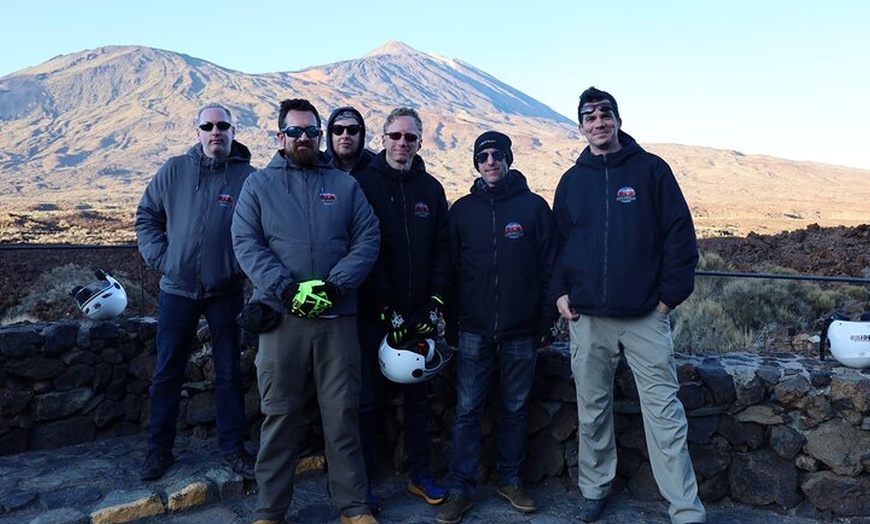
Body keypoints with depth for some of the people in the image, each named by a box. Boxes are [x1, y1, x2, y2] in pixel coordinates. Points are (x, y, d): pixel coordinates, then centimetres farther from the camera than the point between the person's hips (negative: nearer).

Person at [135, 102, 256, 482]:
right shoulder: (174, 171, 3)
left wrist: (244, 267, -9)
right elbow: (146, 216, 10)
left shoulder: (248, 177, -4)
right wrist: (158, 257, -1)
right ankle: (159, 449, 26)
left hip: (226, 293, -1)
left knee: (229, 374, 9)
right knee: (167, 373, 10)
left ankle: (232, 448, 23)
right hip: (176, 290, 2)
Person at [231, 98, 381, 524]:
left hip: (337, 317, 1)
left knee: (343, 414, 7)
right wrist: (286, 288, -15)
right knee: (279, 415, 7)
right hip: (280, 316, -1)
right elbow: (246, 243, -2)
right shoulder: (258, 184, 9)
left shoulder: (345, 185, 11)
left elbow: (367, 239, 3)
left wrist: (335, 285, -12)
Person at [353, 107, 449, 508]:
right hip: (374, 312, -3)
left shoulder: (431, 188, 9)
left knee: (418, 395, 14)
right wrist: (387, 309, -14)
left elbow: (441, 250, 6)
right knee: (369, 399, 5)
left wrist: (434, 305, -4)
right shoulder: (364, 183, -4)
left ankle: (420, 474, 28)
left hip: (419, 313, 4)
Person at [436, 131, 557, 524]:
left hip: (521, 331, 0)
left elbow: (549, 267, 3)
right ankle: (459, 489, 13)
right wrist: (451, 323, 5)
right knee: (467, 411, 2)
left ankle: (511, 479, 27)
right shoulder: (462, 210, 6)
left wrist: (547, 320, -1)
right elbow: (450, 269, 8)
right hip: (474, 330, 1)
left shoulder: (534, 207, 2)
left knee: (516, 409, 11)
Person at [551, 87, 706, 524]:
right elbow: (556, 241, 14)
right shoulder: (572, 180, 10)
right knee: (592, 410, 12)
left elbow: (680, 234, -1)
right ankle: (594, 489, 29)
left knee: (664, 412, -1)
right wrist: (560, 292, 3)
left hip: (646, 316, -3)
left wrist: (670, 294, -6)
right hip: (586, 318, 3)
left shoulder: (651, 169, 1)